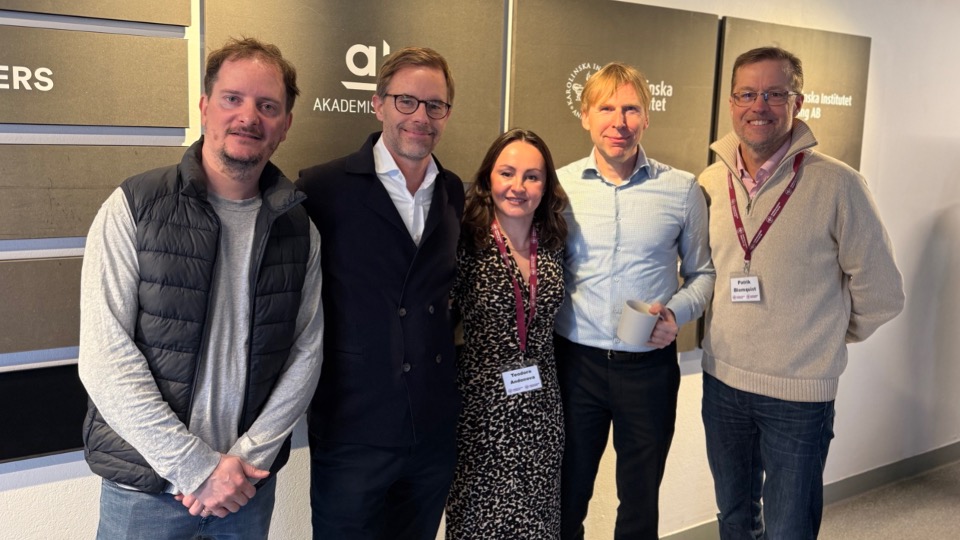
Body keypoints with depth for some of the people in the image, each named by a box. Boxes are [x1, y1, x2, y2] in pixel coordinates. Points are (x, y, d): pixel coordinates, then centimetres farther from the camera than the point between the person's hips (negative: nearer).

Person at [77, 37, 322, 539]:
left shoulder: (299, 229, 1)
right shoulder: (133, 208, -9)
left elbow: (306, 352, 0)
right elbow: (105, 359, -14)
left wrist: (248, 456, -10)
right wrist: (195, 467, -15)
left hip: (251, 479, 3)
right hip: (145, 487, -2)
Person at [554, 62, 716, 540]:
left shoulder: (682, 189, -4)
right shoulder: (559, 185, -2)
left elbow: (702, 272, 7)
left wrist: (676, 312, -13)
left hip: (650, 364, 0)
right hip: (576, 361, 1)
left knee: (640, 500, 17)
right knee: (566, 498, 16)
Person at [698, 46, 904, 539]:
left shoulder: (837, 185, -13)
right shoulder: (710, 182, -1)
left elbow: (879, 294, -4)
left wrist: (828, 339, 6)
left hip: (800, 392, -4)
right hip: (722, 381, 4)